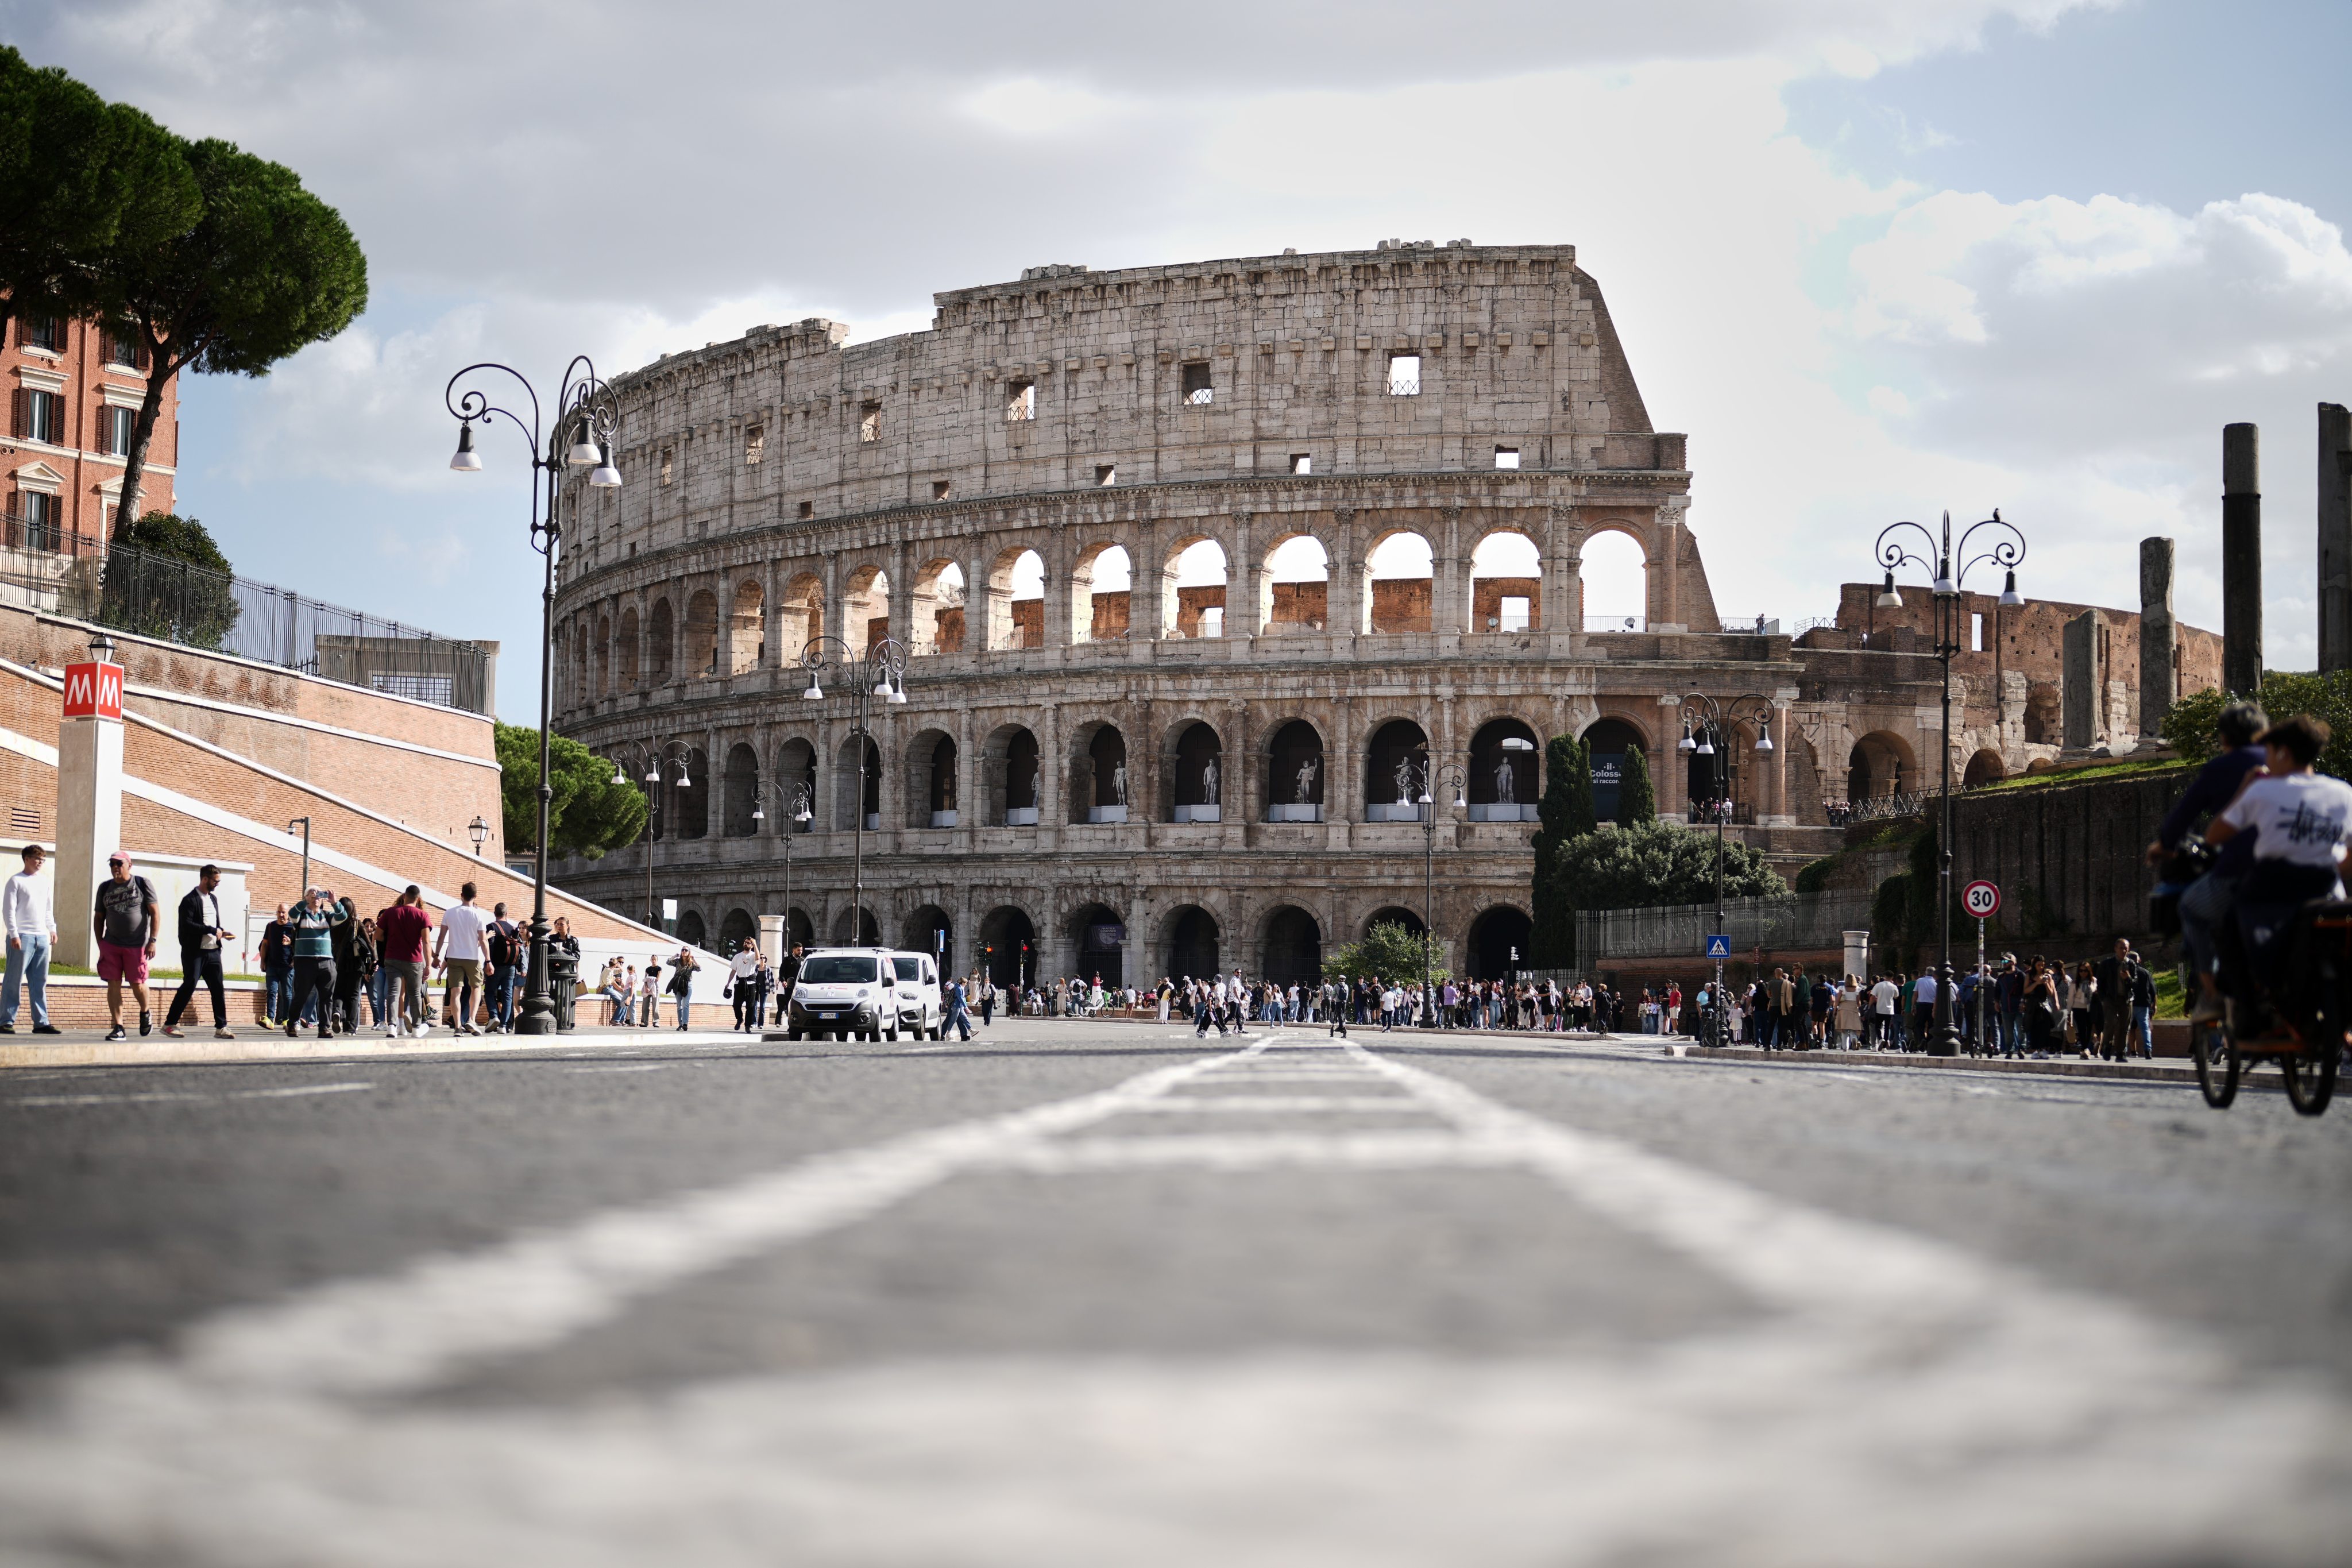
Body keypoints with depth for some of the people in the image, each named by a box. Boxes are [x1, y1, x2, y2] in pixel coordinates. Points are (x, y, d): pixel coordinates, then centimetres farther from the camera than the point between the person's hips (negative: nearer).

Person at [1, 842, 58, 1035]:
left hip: (42, 938, 6)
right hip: (22, 937, -6)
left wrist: (52, 929, 13)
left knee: (40, 983, 5)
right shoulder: (16, 881, -2)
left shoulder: (44, 881, 16)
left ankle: (41, 1022, 6)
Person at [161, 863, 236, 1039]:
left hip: (213, 952, 7)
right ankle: (169, 1024, 0)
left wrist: (222, 932, 5)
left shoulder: (214, 899, 17)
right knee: (189, 987, -8)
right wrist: (212, 930, -20)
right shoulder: (190, 900, -9)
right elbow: (187, 925, -20)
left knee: (218, 989, 4)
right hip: (195, 952, -7)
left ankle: (221, 1027, 7)